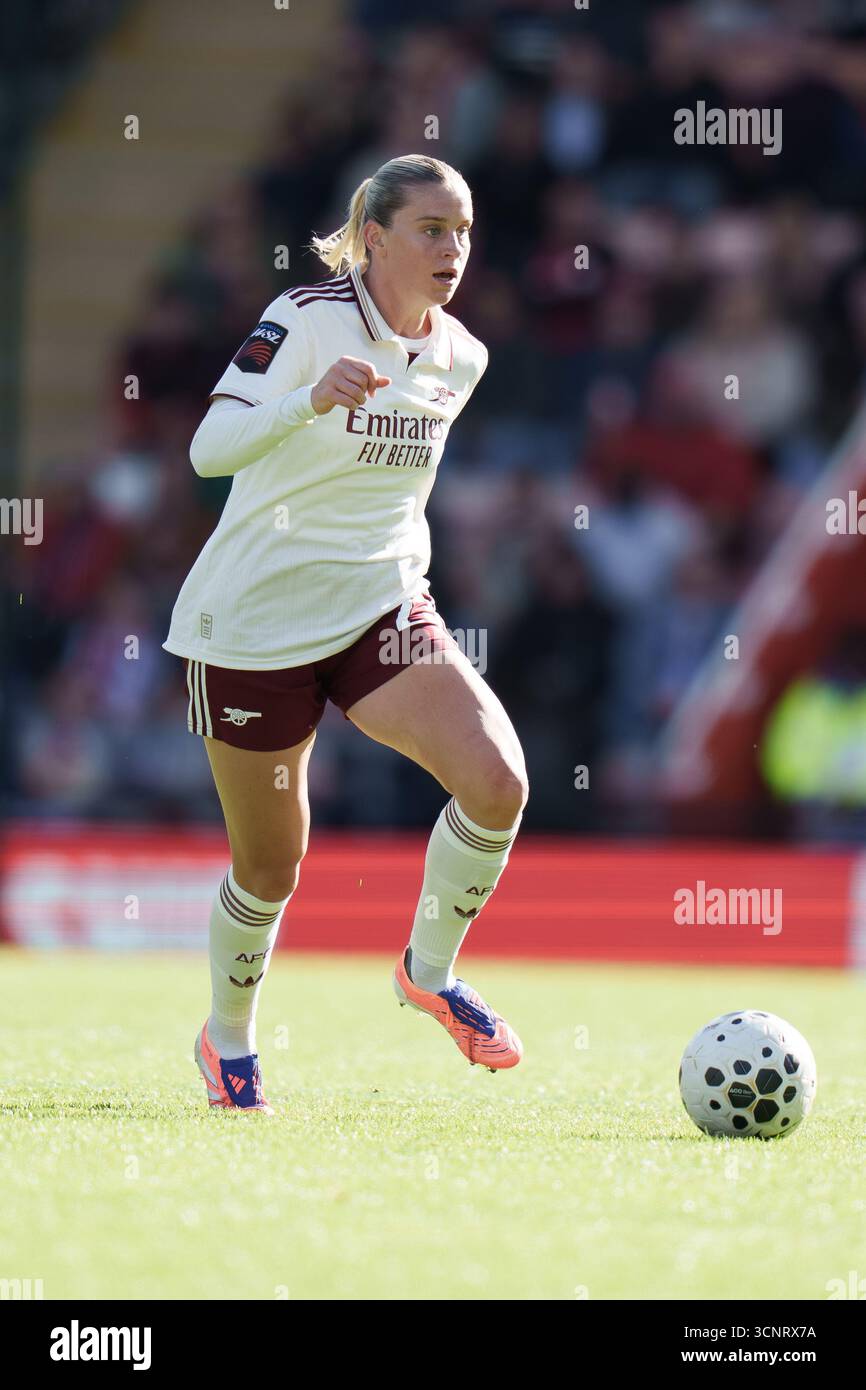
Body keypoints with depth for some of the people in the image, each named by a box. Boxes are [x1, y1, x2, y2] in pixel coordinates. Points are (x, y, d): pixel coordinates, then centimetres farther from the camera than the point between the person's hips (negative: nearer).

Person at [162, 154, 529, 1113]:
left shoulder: (460, 357, 4)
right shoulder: (306, 319, -16)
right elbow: (209, 449, -29)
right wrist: (312, 400, -44)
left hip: (384, 610, 5)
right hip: (253, 625, -5)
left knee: (497, 783, -19)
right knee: (270, 869, 5)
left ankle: (429, 971, 5)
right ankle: (227, 1041, 34)